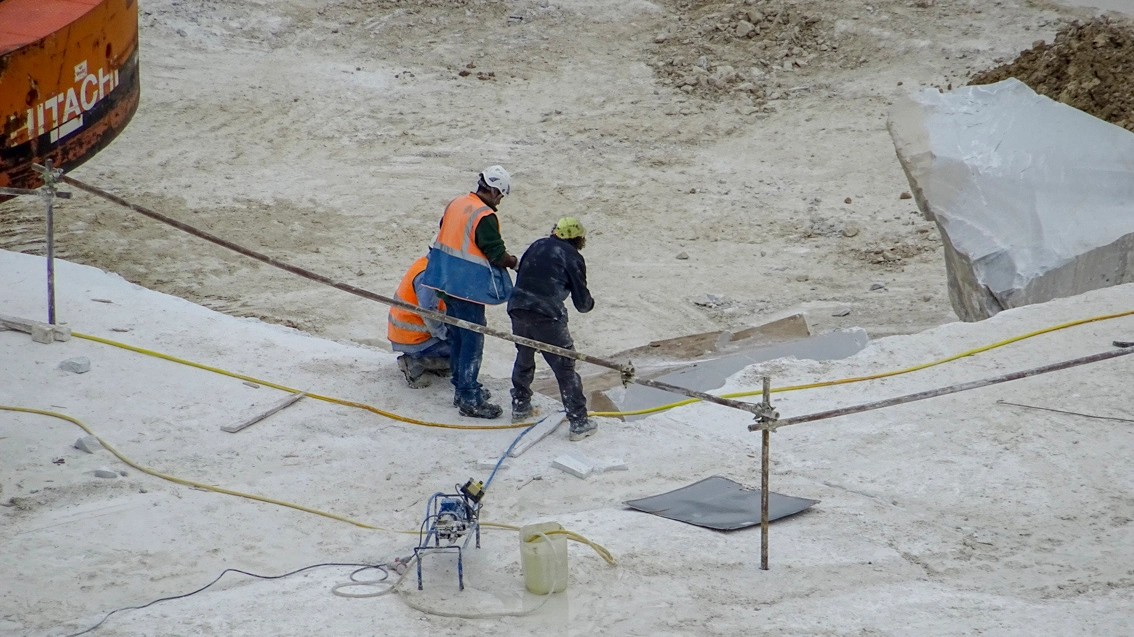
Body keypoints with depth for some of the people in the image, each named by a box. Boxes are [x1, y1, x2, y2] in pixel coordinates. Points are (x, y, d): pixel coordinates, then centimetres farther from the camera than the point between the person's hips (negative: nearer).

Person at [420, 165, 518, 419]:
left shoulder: (455, 204, 6)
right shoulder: (485, 217, -20)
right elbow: (497, 254, -17)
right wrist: (515, 262, 3)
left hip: (447, 281, 9)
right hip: (468, 287, -9)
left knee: (458, 336, 19)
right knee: (472, 340, -2)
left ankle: (462, 387, 31)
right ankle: (469, 400, 1)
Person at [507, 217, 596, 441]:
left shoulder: (537, 246, 15)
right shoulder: (572, 257, 0)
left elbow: (520, 275, 21)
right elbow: (582, 302, 1)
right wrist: (589, 303, 23)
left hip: (517, 308, 6)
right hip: (547, 317, -6)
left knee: (524, 359, 27)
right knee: (565, 368, 0)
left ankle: (520, 406, 39)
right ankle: (578, 422, -1)